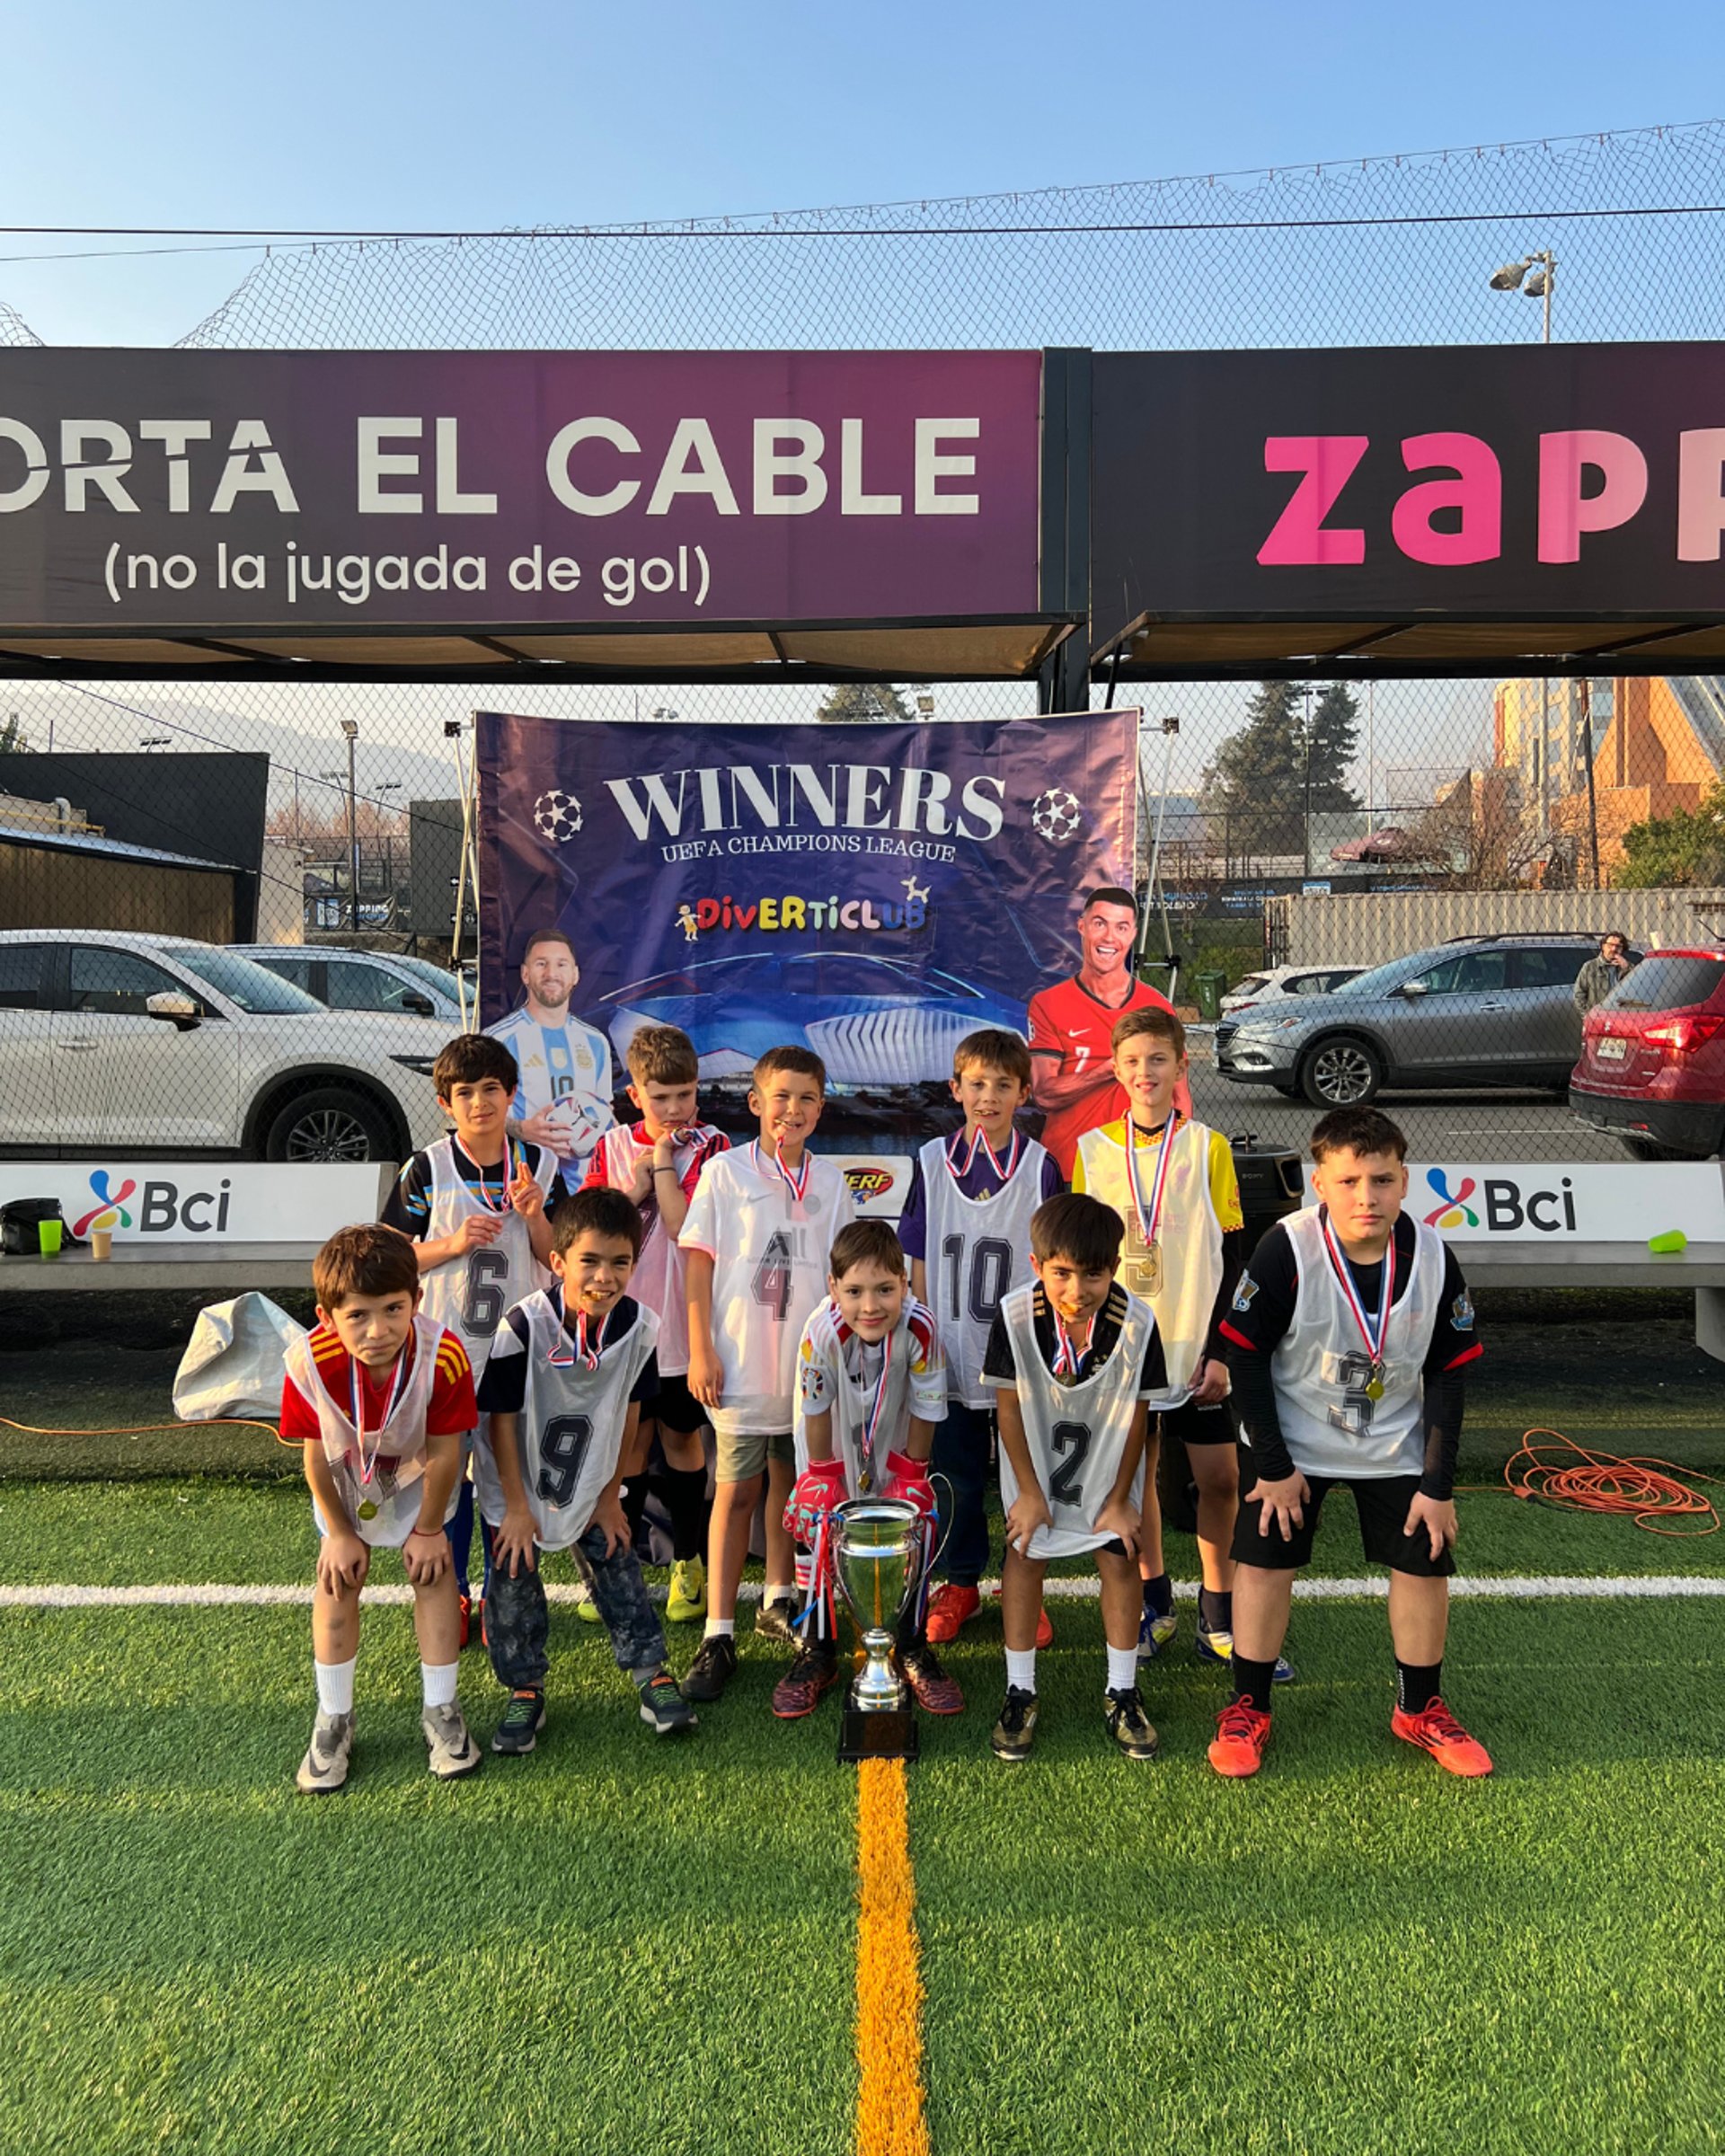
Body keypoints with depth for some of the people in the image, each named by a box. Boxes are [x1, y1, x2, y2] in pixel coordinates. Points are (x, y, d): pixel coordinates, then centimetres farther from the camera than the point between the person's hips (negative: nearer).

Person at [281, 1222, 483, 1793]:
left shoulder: (443, 1355, -41)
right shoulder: (310, 1362, -38)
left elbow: (443, 1453, -24)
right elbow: (316, 1454, -19)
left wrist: (429, 1529, -11)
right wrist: (339, 1532, -7)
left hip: (417, 1472, 0)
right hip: (345, 1475, 1)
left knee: (433, 1569, 0)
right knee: (339, 1577, 2)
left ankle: (440, 1711, 18)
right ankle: (333, 1719, 21)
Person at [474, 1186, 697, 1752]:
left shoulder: (639, 1325, -18)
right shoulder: (524, 1326, -30)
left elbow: (628, 1412, -3)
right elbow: (502, 1418, -19)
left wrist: (610, 1495, 2)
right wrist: (516, 1506, -12)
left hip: (590, 1483, 3)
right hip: (518, 1483, -2)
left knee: (620, 1573, 7)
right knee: (515, 1586, 6)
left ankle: (652, 1674, 22)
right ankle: (525, 1692, 25)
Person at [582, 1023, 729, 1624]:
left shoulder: (709, 1146, -7)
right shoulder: (613, 1145, 3)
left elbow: (684, 1225, -20)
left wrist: (663, 1161, -15)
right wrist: (634, 1185, -14)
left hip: (682, 1323, -2)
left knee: (680, 1437, 11)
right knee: (629, 1440, 12)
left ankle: (688, 1562, 26)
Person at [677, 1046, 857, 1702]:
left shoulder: (830, 1182, 5)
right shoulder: (724, 1172, -4)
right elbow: (699, 1264, -4)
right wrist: (700, 1352, -8)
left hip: (811, 1363, 4)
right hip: (741, 1363, -3)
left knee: (791, 1482, 15)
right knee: (736, 1492, 0)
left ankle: (779, 1602, 33)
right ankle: (719, 1635, 7)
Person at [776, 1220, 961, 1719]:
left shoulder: (920, 1327, -34)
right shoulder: (822, 1332, -36)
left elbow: (925, 1409, -19)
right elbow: (816, 1411, -20)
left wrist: (912, 1476, -10)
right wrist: (821, 1477, -12)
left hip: (896, 1444, 1)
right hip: (835, 1444, 0)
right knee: (816, 1526, -4)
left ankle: (912, 1650, 18)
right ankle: (818, 1651, 16)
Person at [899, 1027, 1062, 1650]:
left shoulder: (1040, 1167, -4)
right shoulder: (932, 1162, 0)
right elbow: (920, 1262, 4)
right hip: (949, 1354, 1)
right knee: (956, 1477, 12)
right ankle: (960, 1583, 30)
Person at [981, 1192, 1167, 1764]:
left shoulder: (1137, 1322, -30)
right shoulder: (1016, 1314, -30)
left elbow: (1136, 1414, -15)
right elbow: (1009, 1404, -16)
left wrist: (1120, 1497, -7)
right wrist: (1028, 1490, -10)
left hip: (1109, 1460, 0)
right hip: (1034, 1457, 0)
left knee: (1120, 1558, 2)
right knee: (1024, 1554, 2)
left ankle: (1121, 1693, 19)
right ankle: (1020, 1692, 15)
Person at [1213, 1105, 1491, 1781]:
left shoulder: (1433, 1258, -18)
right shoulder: (1286, 1250, -27)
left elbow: (1447, 1377, -6)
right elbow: (1245, 1357, -18)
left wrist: (1438, 1483, -6)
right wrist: (1273, 1465, -14)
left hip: (1395, 1447, 3)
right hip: (1290, 1443, -2)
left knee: (1425, 1567, 6)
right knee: (1264, 1564, -1)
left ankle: (1421, 1710, 30)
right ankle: (1247, 1710, 19)